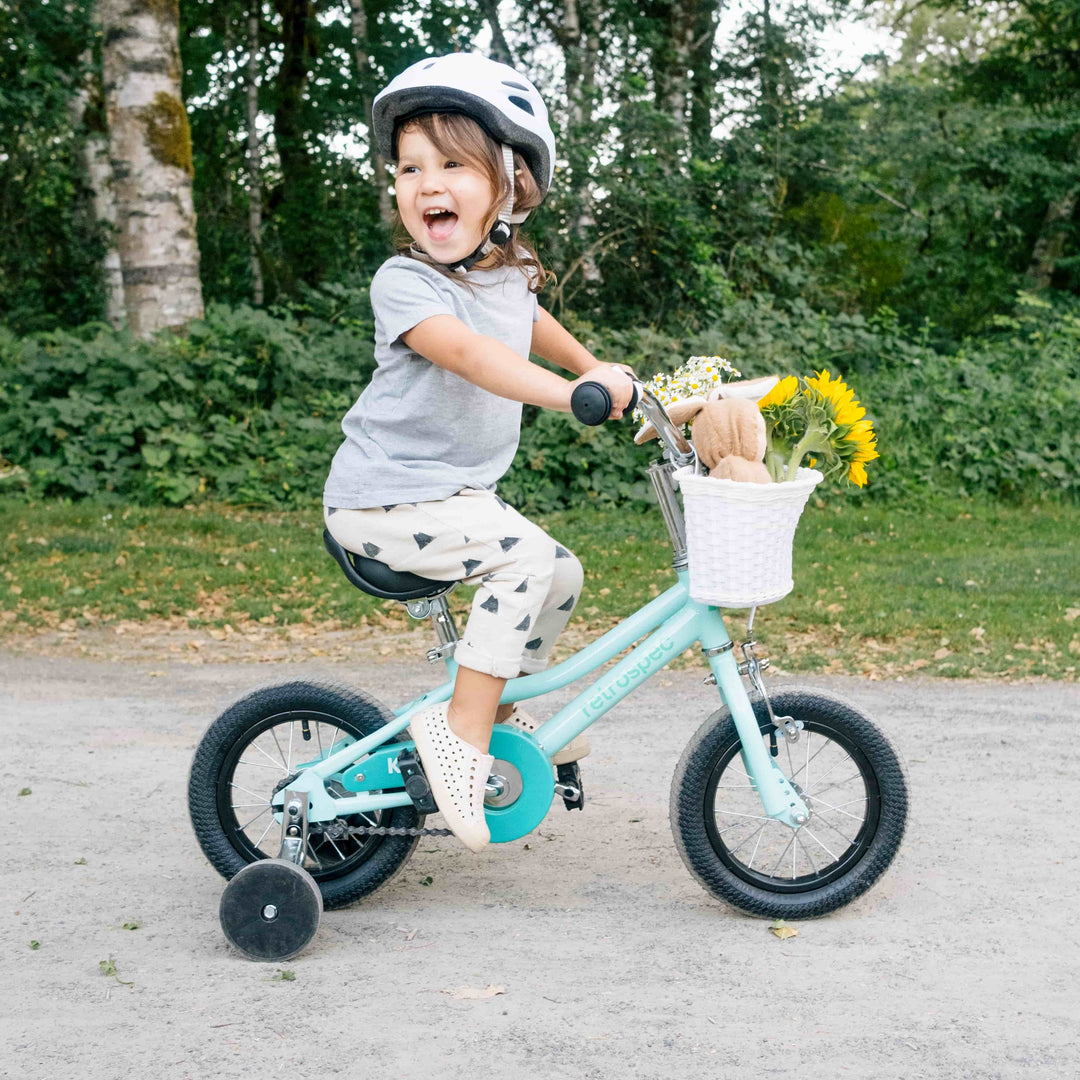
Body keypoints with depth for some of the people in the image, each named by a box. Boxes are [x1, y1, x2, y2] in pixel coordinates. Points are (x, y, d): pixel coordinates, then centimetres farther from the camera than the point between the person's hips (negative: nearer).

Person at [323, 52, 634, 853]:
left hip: (459, 491, 8)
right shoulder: (405, 282, -19)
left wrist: (596, 368, 32)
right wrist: (569, 394, -48)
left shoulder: (508, 272, 6)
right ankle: (462, 729, -17)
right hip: (385, 500, -8)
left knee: (563, 575, 6)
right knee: (524, 554, -24)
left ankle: (503, 709, 24)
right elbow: (465, 350, -37)